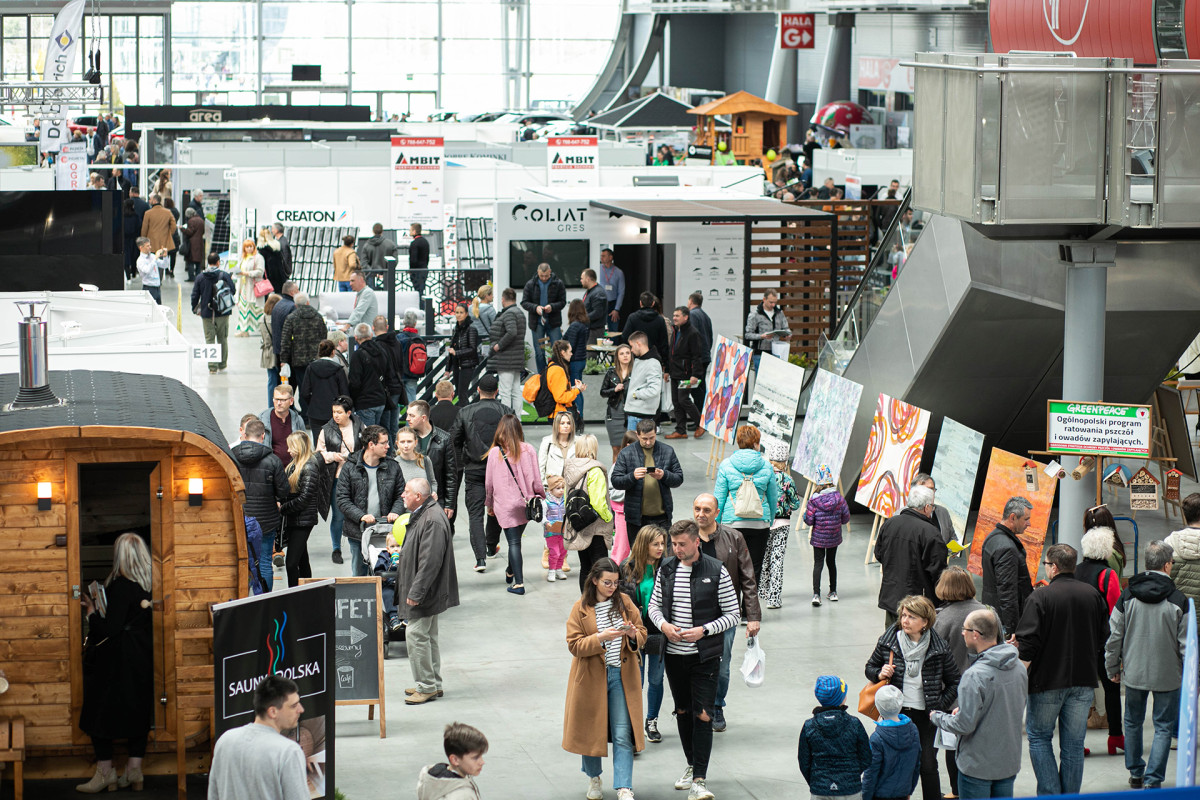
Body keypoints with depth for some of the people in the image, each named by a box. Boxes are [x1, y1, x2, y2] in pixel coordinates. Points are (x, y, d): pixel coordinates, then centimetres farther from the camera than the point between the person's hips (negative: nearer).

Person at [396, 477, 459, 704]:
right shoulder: (419, 516, 11)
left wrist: (416, 592, -25)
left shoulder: (432, 520, -23)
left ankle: (427, 687, 0)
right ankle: (434, 684, 25)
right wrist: (411, 590, 22)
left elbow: (430, 561, -27)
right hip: (422, 591, 11)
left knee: (416, 634, -8)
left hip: (427, 591, -11)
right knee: (427, 635, 16)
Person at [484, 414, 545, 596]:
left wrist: (489, 504, 14)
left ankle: (518, 583, -4)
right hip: (524, 502, 2)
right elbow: (535, 478, -1)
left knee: (514, 542, 0)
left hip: (504, 504, -2)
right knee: (516, 539, 18)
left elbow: (489, 482, 1)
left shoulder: (494, 453, -6)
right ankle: (511, 572, 36)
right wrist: (541, 496, 14)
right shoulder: (528, 450, -4)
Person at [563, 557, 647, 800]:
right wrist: (601, 638, -23)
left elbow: (642, 634, 10)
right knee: (591, 730, 9)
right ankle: (593, 778, 32)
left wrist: (633, 635, -13)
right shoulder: (581, 608, -4)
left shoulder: (625, 603, 5)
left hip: (622, 676, 1)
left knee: (623, 734, -6)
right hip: (591, 678, -1)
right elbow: (574, 645, -9)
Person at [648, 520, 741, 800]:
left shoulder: (717, 572, -8)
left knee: (703, 715, -8)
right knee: (683, 712, 15)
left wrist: (704, 630, -18)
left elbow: (733, 614, -5)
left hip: (705, 656, -4)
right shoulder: (666, 570, 3)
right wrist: (664, 625, -8)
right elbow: (654, 606, 14)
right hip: (674, 654, 4)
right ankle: (692, 765, 32)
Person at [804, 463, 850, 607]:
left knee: (818, 564, 2)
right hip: (834, 538, 3)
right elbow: (846, 518, -4)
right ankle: (833, 592, 28)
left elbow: (809, 522, -13)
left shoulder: (814, 500, -15)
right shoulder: (839, 498, -9)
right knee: (831, 562, 19)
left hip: (818, 538, -3)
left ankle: (816, 594, -11)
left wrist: (805, 513, 7)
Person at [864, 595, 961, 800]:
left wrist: (940, 707, -4)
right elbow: (870, 668, 11)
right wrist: (880, 674, -11)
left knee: (928, 766, 1)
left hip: (925, 716, -1)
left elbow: (954, 682, 5)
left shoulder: (939, 648, -6)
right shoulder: (887, 642, -4)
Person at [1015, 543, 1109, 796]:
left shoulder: (1040, 597, -13)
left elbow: (1028, 644, -16)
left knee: (1038, 736, 10)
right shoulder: (1093, 595, 2)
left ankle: (1050, 794, 2)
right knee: (1073, 742, 11)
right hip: (1084, 680, 4)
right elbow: (1103, 638, 11)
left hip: (1048, 680, -4)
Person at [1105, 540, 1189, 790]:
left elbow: (1114, 636, -1)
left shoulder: (1127, 596, -6)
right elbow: (1185, 644, -8)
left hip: (1134, 673, 3)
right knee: (1164, 726, 6)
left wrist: (1113, 668, 12)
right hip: (1167, 674, -2)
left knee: (1133, 722, 19)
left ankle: (1135, 773, 28)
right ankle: (1153, 779, 0)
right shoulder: (1178, 600, -12)